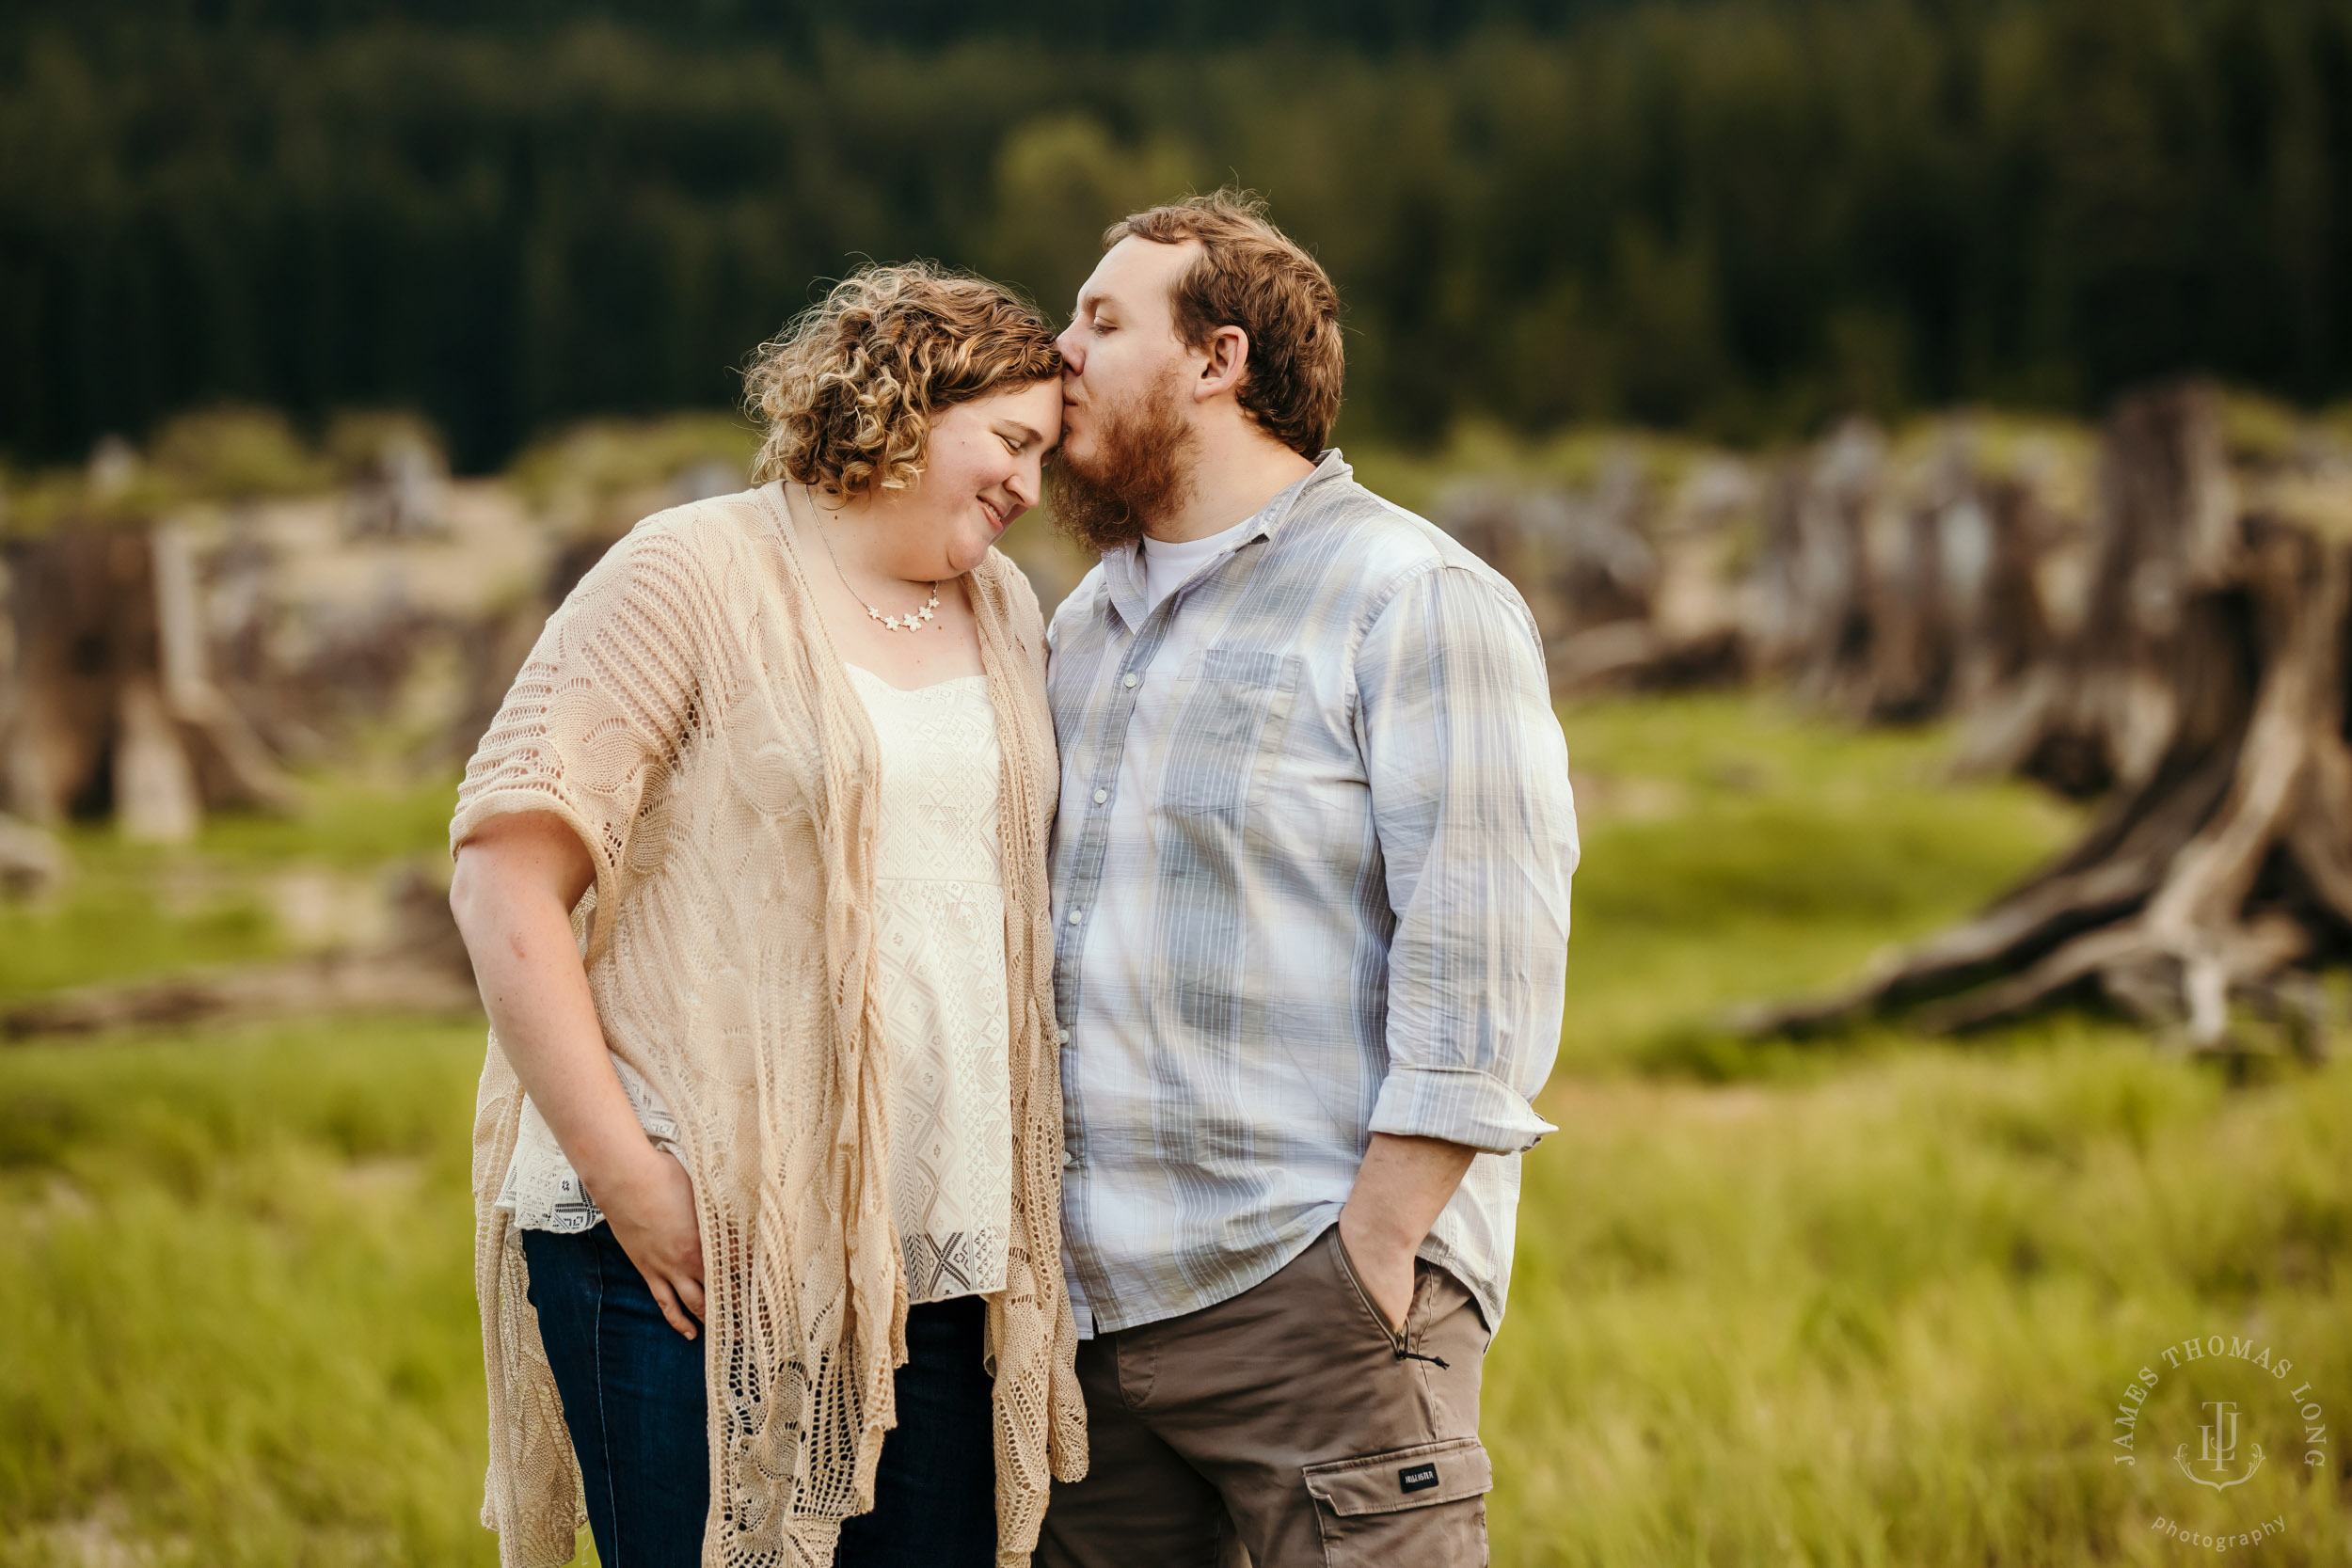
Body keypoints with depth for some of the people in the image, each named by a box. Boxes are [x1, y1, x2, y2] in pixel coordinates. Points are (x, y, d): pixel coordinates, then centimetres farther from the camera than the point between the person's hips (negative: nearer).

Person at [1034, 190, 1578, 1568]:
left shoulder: (1418, 603, -6)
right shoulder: (1088, 621, 18)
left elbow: (1483, 975, -13)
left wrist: (1370, 1262, -17)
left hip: (1305, 1298, -7)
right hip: (1085, 1301, 7)